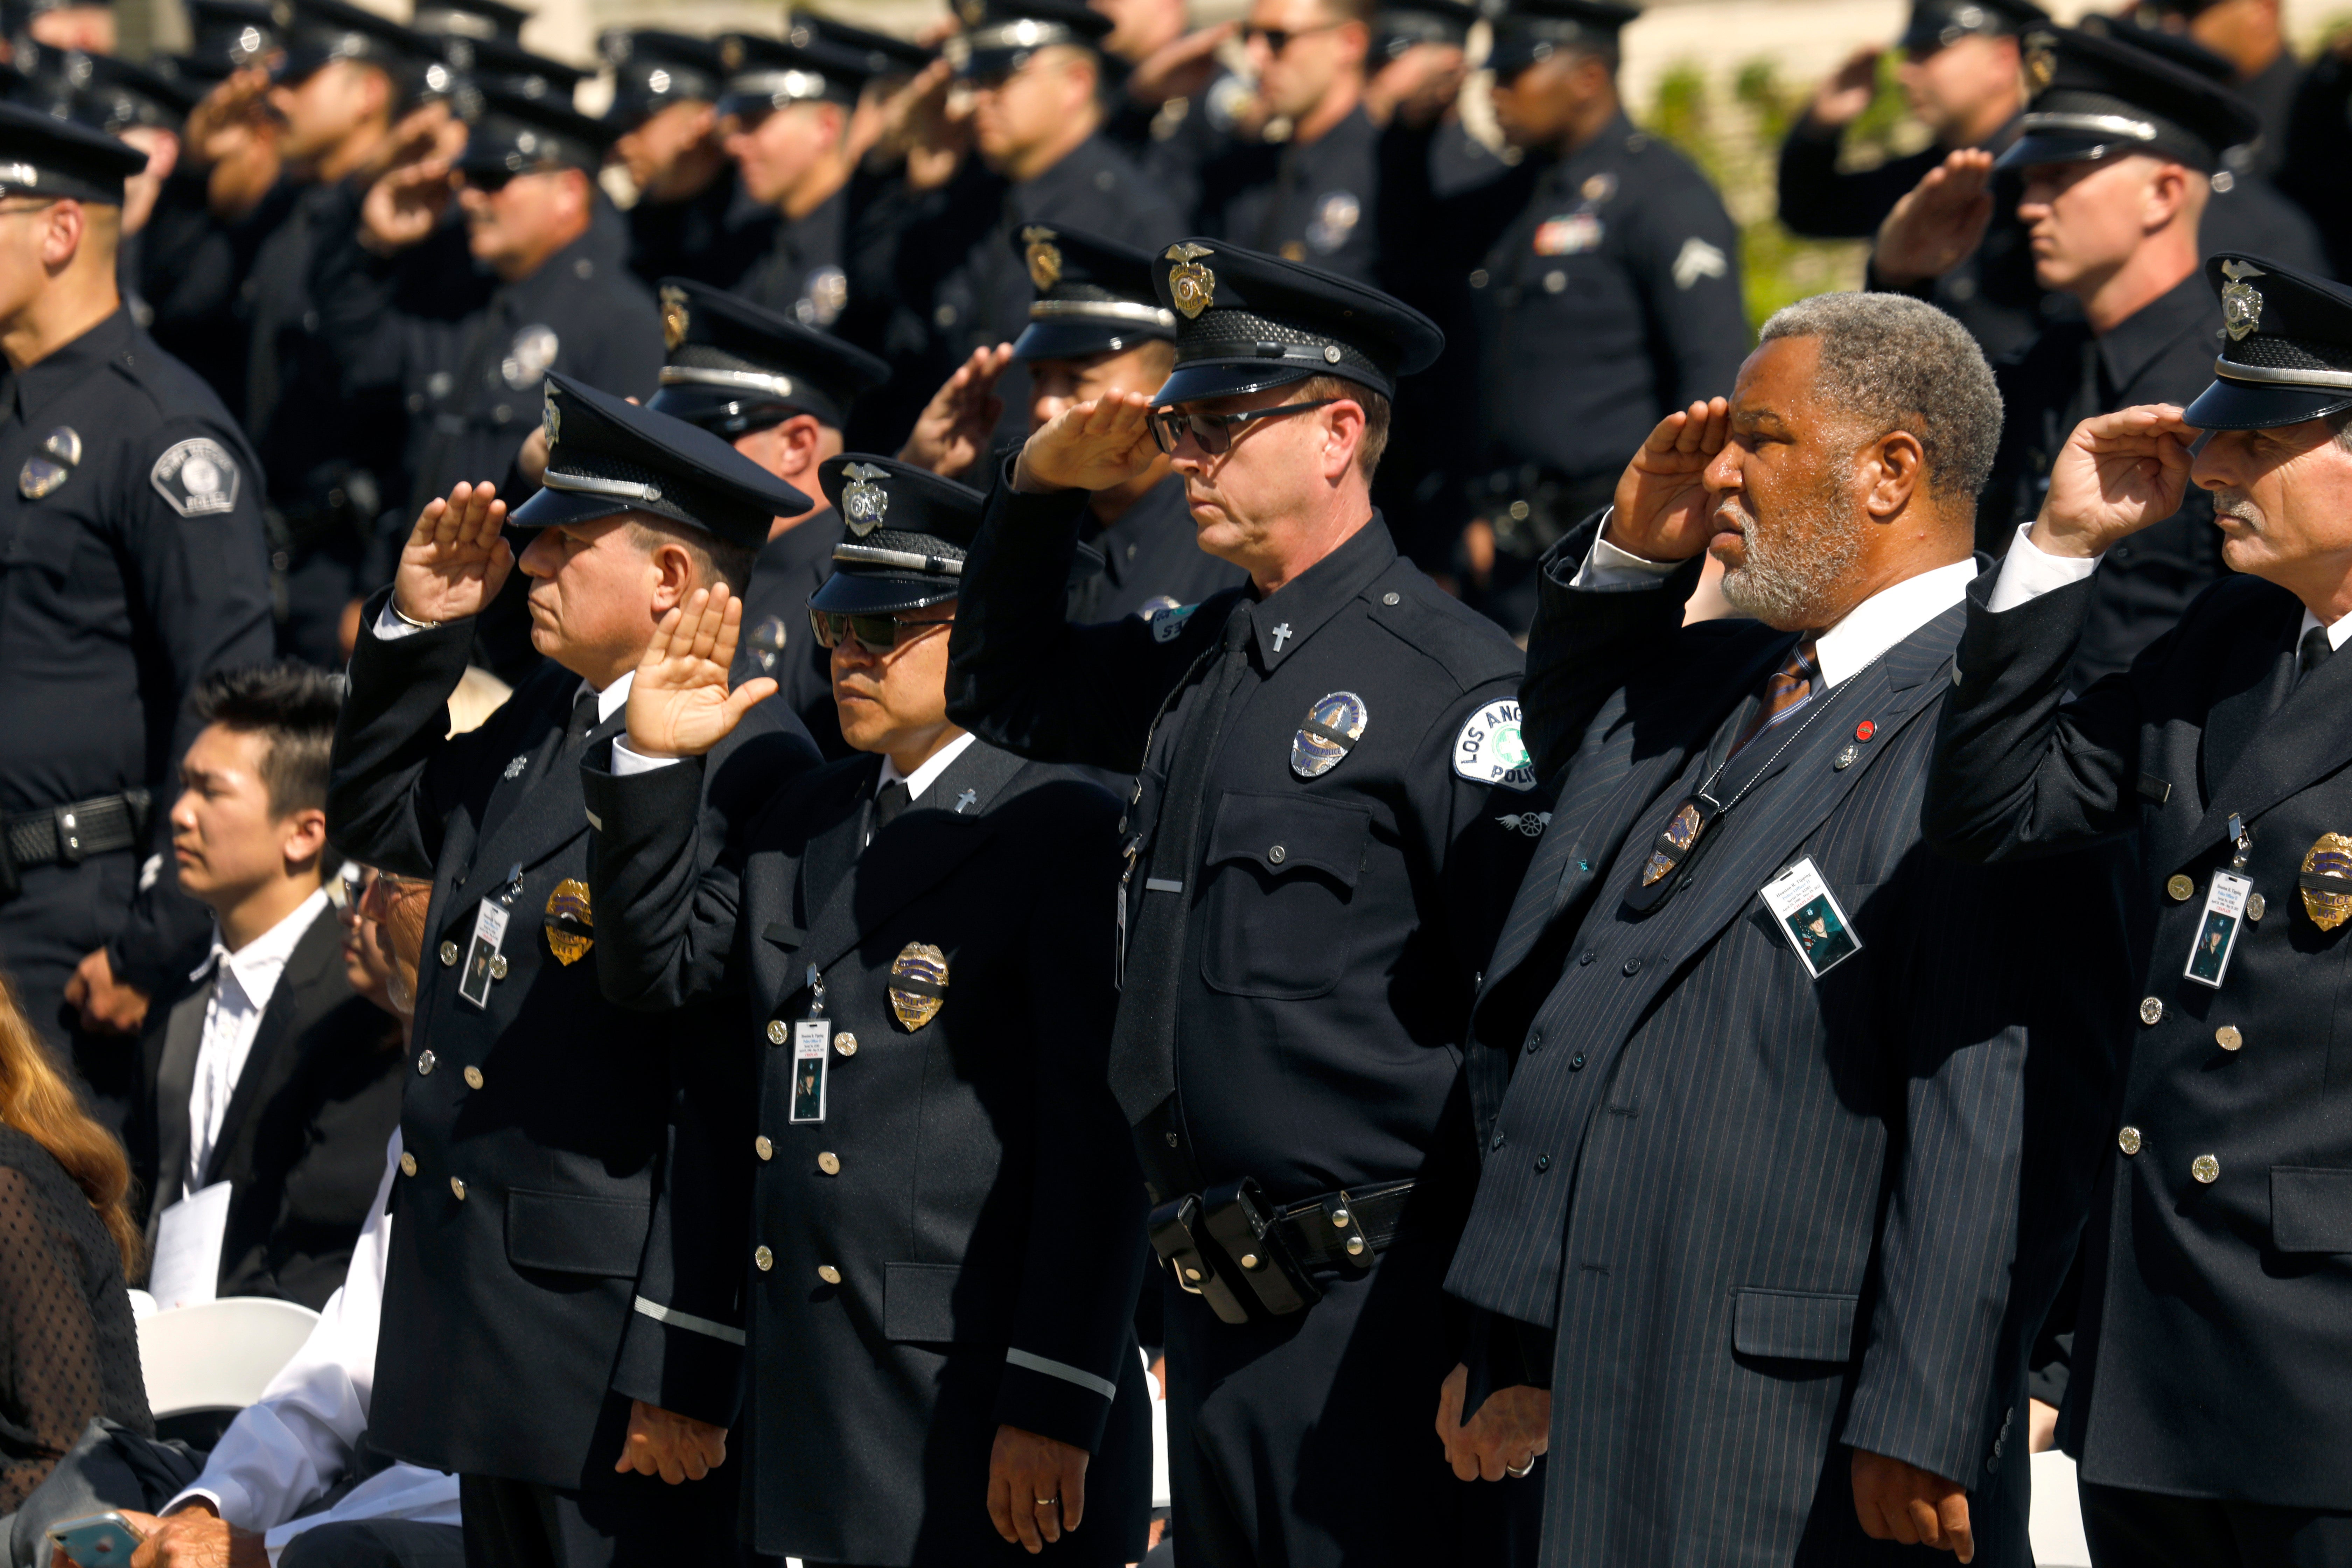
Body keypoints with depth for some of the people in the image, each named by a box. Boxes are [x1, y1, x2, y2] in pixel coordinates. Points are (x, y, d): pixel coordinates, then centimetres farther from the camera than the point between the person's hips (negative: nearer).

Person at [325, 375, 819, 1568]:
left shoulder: (746, 772, -18)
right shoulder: (546, 718, 11)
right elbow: (378, 820, 29)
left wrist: (680, 1369, -23)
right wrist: (414, 628, 12)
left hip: (620, 1342, -9)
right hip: (493, 1332, 9)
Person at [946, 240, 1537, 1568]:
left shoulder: (1457, 683, -11)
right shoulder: (1199, 661, 13)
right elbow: (1004, 693, 32)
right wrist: (1042, 491, 14)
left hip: (1373, 1313, -8)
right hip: (1217, 1308, 8)